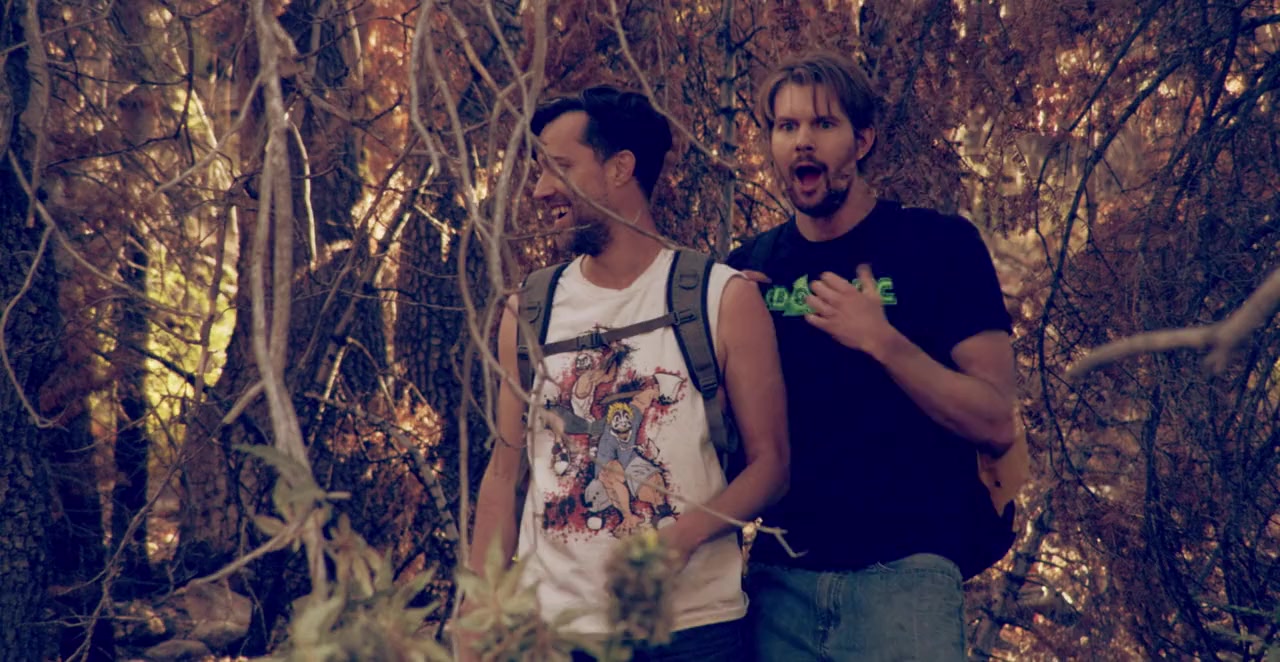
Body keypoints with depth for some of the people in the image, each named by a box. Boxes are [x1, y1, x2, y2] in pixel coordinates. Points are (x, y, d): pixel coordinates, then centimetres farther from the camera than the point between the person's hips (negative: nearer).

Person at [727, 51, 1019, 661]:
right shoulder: (750, 268, 10)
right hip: (779, 577, 4)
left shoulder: (939, 244, -1)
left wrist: (882, 340, -18)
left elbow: (995, 425, -8)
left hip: (902, 570, -4)